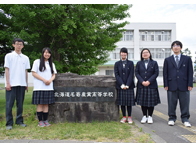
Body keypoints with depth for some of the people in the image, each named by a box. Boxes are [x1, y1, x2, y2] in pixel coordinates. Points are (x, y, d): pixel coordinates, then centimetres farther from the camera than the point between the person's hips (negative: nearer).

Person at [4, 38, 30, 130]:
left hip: (22, 84, 4)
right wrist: (7, 83, -8)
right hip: (11, 84, -3)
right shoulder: (9, 56, 3)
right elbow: (6, 70, -1)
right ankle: (9, 123, 5)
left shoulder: (25, 58, 12)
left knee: (20, 103, 8)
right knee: (9, 104, -1)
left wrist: (26, 84, 11)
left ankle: (19, 121, 18)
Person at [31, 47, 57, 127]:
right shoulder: (37, 62, 3)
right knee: (40, 104, -3)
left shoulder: (52, 64, 18)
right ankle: (40, 121, 3)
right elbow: (34, 73, -4)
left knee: (46, 104, 5)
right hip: (39, 87, -4)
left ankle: (45, 120, 11)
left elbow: (53, 75, 16)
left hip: (49, 87, 4)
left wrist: (50, 80, -6)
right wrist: (44, 80, -12)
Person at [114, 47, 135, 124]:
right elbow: (116, 75, -1)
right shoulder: (117, 64, 7)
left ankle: (129, 117, 15)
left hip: (129, 86, -1)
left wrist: (127, 85, -12)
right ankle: (124, 117, 17)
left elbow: (131, 75, -2)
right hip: (120, 86, 1)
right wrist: (122, 85, -12)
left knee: (129, 102, 3)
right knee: (122, 102, 5)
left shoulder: (131, 63, 5)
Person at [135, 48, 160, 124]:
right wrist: (142, 81, -13)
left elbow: (156, 73, -2)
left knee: (151, 101, 1)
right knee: (143, 101, 4)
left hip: (151, 85, -1)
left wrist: (149, 81, -13)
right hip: (141, 86, 1)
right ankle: (144, 116, 16)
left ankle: (150, 116, 13)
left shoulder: (154, 63, 6)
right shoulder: (139, 63, 10)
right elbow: (136, 73, 2)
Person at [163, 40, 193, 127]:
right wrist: (166, 85, -2)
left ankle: (185, 119, 17)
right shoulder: (167, 60, 11)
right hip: (172, 86, 0)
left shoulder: (187, 59, 10)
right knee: (172, 104, 4)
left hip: (184, 86, 0)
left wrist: (190, 84, -3)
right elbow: (165, 73, 7)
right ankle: (172, 118, 16)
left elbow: (190, 72, 6)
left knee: (184, 104, 5)